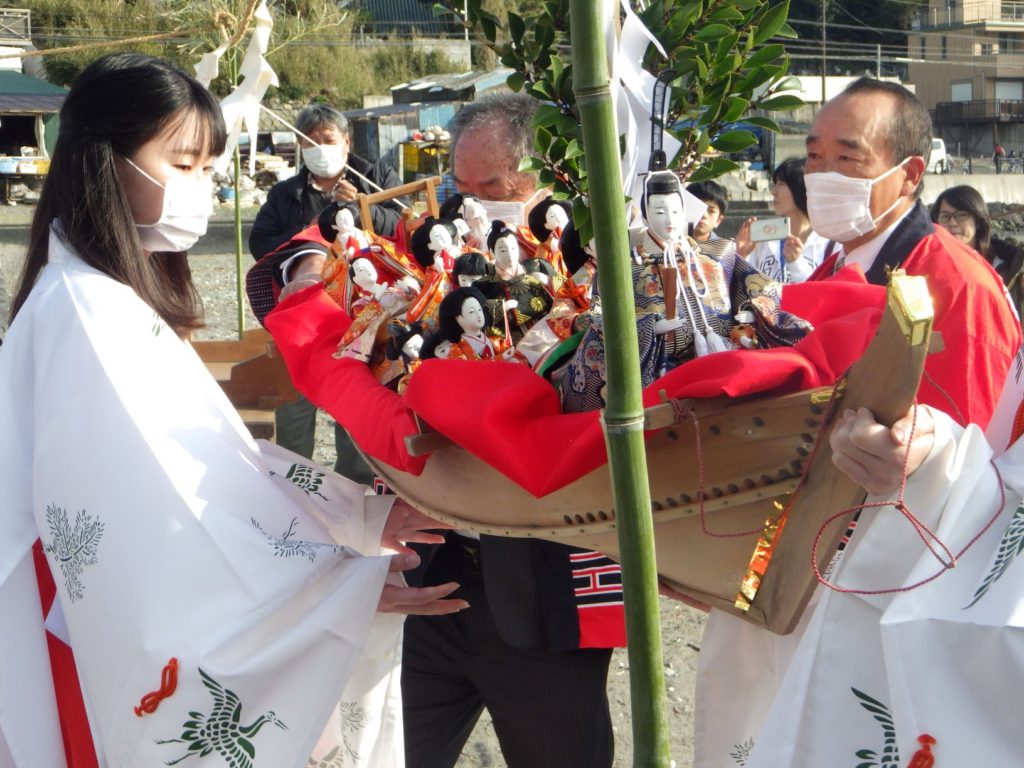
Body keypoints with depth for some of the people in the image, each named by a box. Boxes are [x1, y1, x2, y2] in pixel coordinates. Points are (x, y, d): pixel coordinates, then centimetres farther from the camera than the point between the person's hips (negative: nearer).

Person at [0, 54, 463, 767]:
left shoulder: (130, 300, 10)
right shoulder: (87, 313, -20)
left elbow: (219, 456, 7)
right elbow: (171, 511, -26)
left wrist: (362, 515, 1)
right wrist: (350, 586, -24)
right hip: (124, 649, -9)